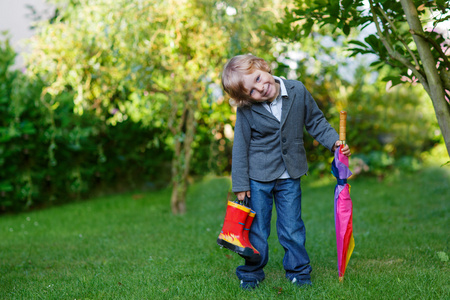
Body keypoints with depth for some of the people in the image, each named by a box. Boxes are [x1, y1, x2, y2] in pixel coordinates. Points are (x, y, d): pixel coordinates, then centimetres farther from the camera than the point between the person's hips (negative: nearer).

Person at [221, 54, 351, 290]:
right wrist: (240, 184, -6)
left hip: (290, 176, 2)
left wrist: (334, 142, -8)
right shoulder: (246, 110, -14)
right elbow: (240, 147, -7)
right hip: (258, 177, -1)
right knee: (256, 229, 9)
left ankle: (298, 271, 27)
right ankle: (251, 273, 27)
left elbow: (315, 121, 5)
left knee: (292, 229, 10)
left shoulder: (297, 91, -9)